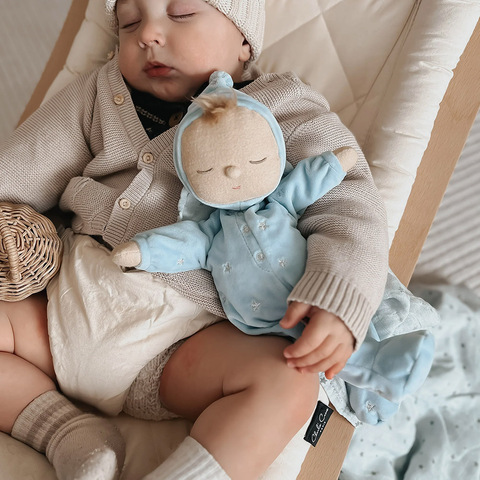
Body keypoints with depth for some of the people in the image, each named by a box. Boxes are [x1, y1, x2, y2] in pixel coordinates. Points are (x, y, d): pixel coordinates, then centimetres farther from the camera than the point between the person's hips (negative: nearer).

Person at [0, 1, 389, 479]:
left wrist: (336, 301, -26)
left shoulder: (288, 114, 2)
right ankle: (63, 431, -4)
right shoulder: (100, 94, 15)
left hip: (184, 327, -4)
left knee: (288, 384, -28)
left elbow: (349, 207, -8)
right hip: (71, 300, 6)